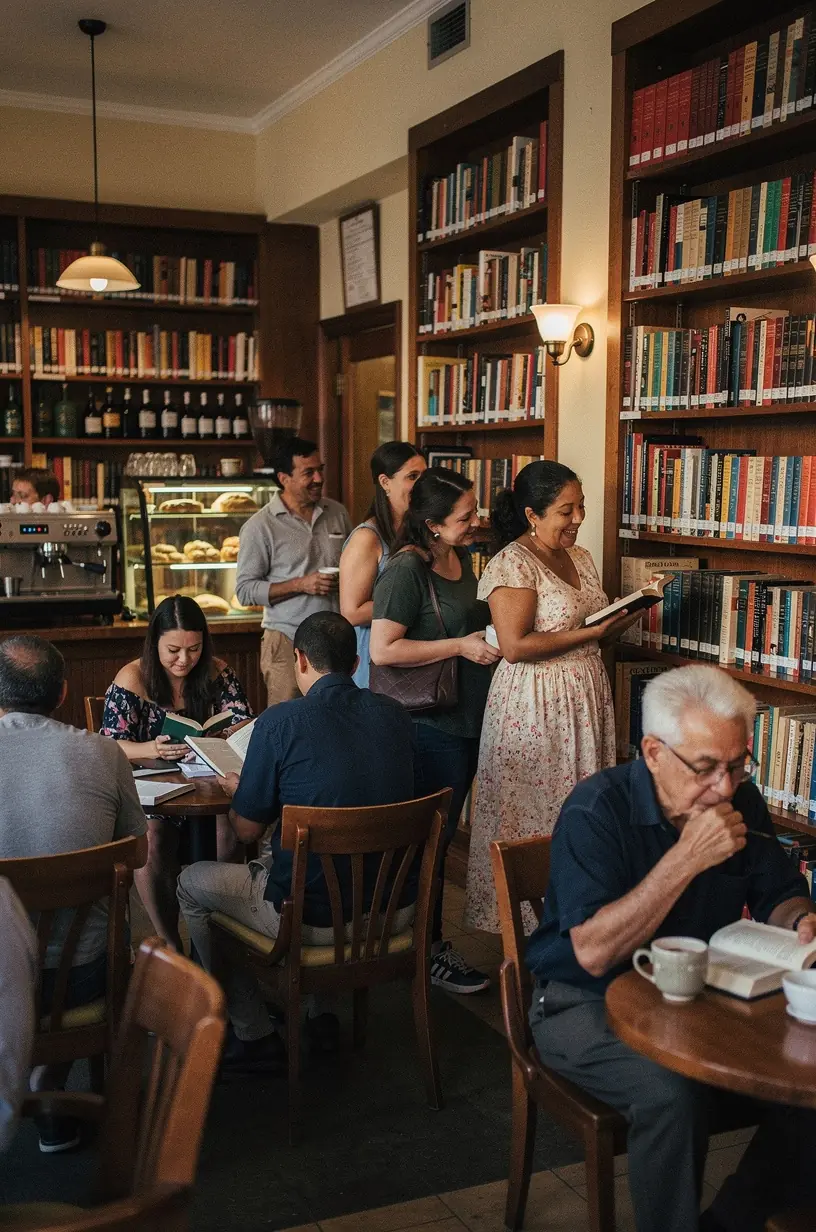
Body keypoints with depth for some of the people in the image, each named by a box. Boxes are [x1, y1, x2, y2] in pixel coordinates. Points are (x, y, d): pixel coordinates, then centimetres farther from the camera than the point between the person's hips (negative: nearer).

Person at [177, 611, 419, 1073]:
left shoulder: (281, 722, -15)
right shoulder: (396, 715, 1)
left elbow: (247, 830, -8)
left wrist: (239, 789, 15)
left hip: (314, 920, -6)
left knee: (192, 883, 19)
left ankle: (256, 1037, 25)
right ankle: (320, 1012, 39)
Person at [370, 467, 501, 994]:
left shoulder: (462, 559, 10)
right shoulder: (407, 570, -17)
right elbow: (383, 649, -23)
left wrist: (490, 631, 8)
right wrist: (461, 645, -21)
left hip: (468, 717, 9)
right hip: (431, 724, -9)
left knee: (443, 833, 18)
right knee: (432, 836, 1)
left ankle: (431, 934, 31)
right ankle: (431, 950, 15)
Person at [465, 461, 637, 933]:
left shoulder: (580, 556, 12)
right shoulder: (513, 564, -13)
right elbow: (515, 645, -21)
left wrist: (620, 620, 1)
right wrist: (592, 632, -18)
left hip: (586, 699, 8)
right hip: (534, 709, -8)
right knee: (532, 813, 0)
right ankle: (523, 920, 14)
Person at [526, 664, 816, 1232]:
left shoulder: (742, 802, -2)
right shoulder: (595, 810, -20)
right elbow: (594, 953, -26)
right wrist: (688, 859, -30)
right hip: (588, 1004, -6)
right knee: (673, 1090, -33)